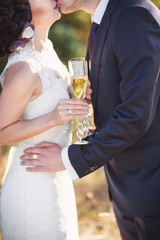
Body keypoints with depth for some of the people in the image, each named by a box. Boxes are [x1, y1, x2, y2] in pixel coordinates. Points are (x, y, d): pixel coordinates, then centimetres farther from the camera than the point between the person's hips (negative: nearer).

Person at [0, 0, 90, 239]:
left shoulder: (45, 47, 1)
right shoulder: (24, 69, -26)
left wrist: (81, 97, -1)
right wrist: (52, 118, -29)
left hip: (54, 179, 9)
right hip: (33, 188, -9)